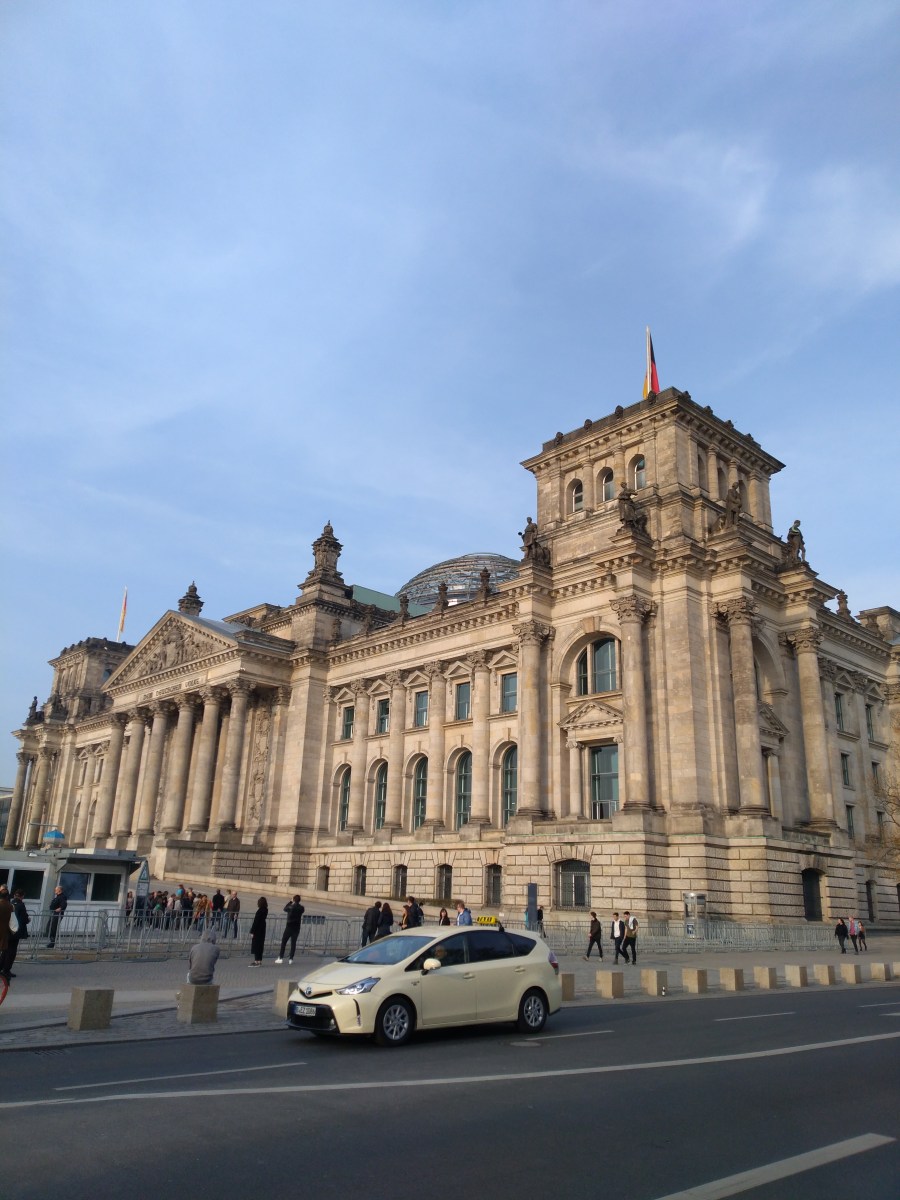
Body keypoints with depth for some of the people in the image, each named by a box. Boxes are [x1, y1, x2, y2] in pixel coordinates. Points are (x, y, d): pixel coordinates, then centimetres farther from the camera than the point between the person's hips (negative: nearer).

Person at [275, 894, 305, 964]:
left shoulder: (291, 907, -12)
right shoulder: (301, 908, -2)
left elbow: (285, 909, 5)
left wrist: (290, 902, 14)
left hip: (289, 927, -4)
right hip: (297, 928, 4)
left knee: (283, 942, 6)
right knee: (293, 943, 8)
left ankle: (281, 958, 5)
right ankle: (291, 959, 7)